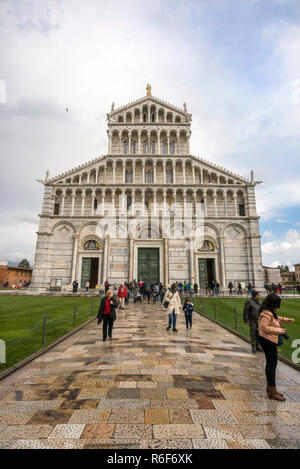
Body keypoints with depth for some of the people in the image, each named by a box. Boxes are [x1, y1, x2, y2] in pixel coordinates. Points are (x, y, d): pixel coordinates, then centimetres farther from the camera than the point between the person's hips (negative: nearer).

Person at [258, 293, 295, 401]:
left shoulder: (270, 312, 9)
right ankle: (272, 392, 10)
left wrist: (286, 319, 19)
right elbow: (264, 327, -29)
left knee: (270, 364, 19)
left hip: (269, 341, 11)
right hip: (268, 341, -11)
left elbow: (275, 318, 29)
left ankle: (270, 388, 32)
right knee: (272, 365, -2)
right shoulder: (267, 313, -24)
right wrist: (279, 330, -22)